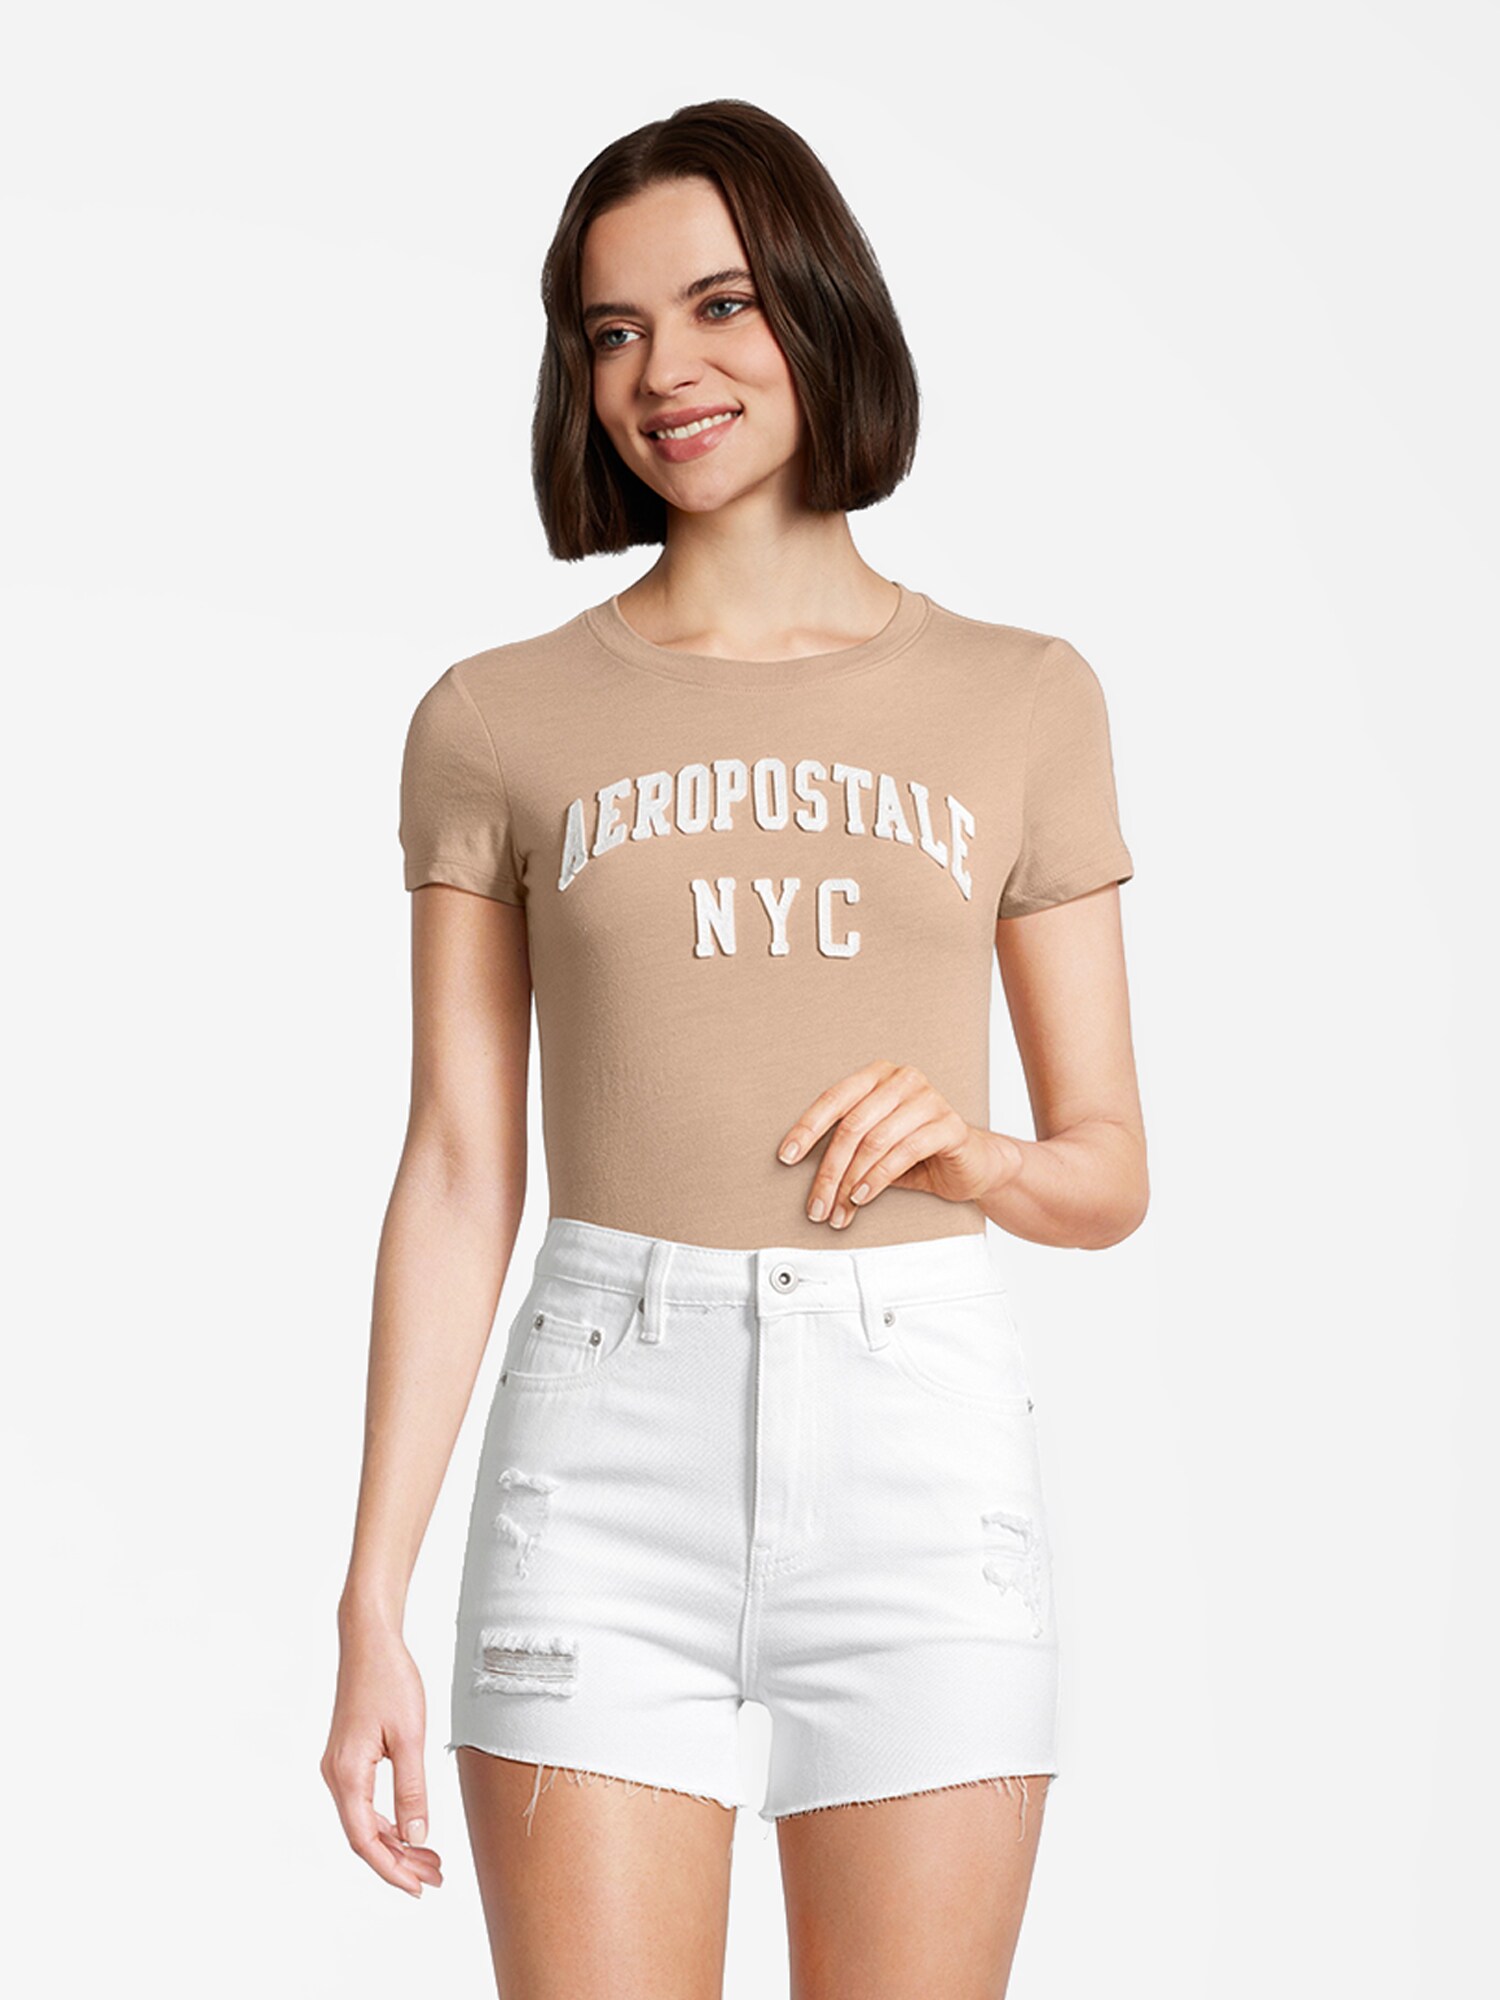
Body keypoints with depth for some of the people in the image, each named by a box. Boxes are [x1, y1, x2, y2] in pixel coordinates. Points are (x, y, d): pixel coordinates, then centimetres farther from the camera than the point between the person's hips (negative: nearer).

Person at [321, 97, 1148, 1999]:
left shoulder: (1023, 703, 8)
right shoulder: (496, 723, 6)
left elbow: (1112, 1168, 10)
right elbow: (459, 1175, 3)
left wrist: (968, 1156, -13)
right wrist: (372, 1604, -2)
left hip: (925, 1438, 1)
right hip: (608, 1452, 0)